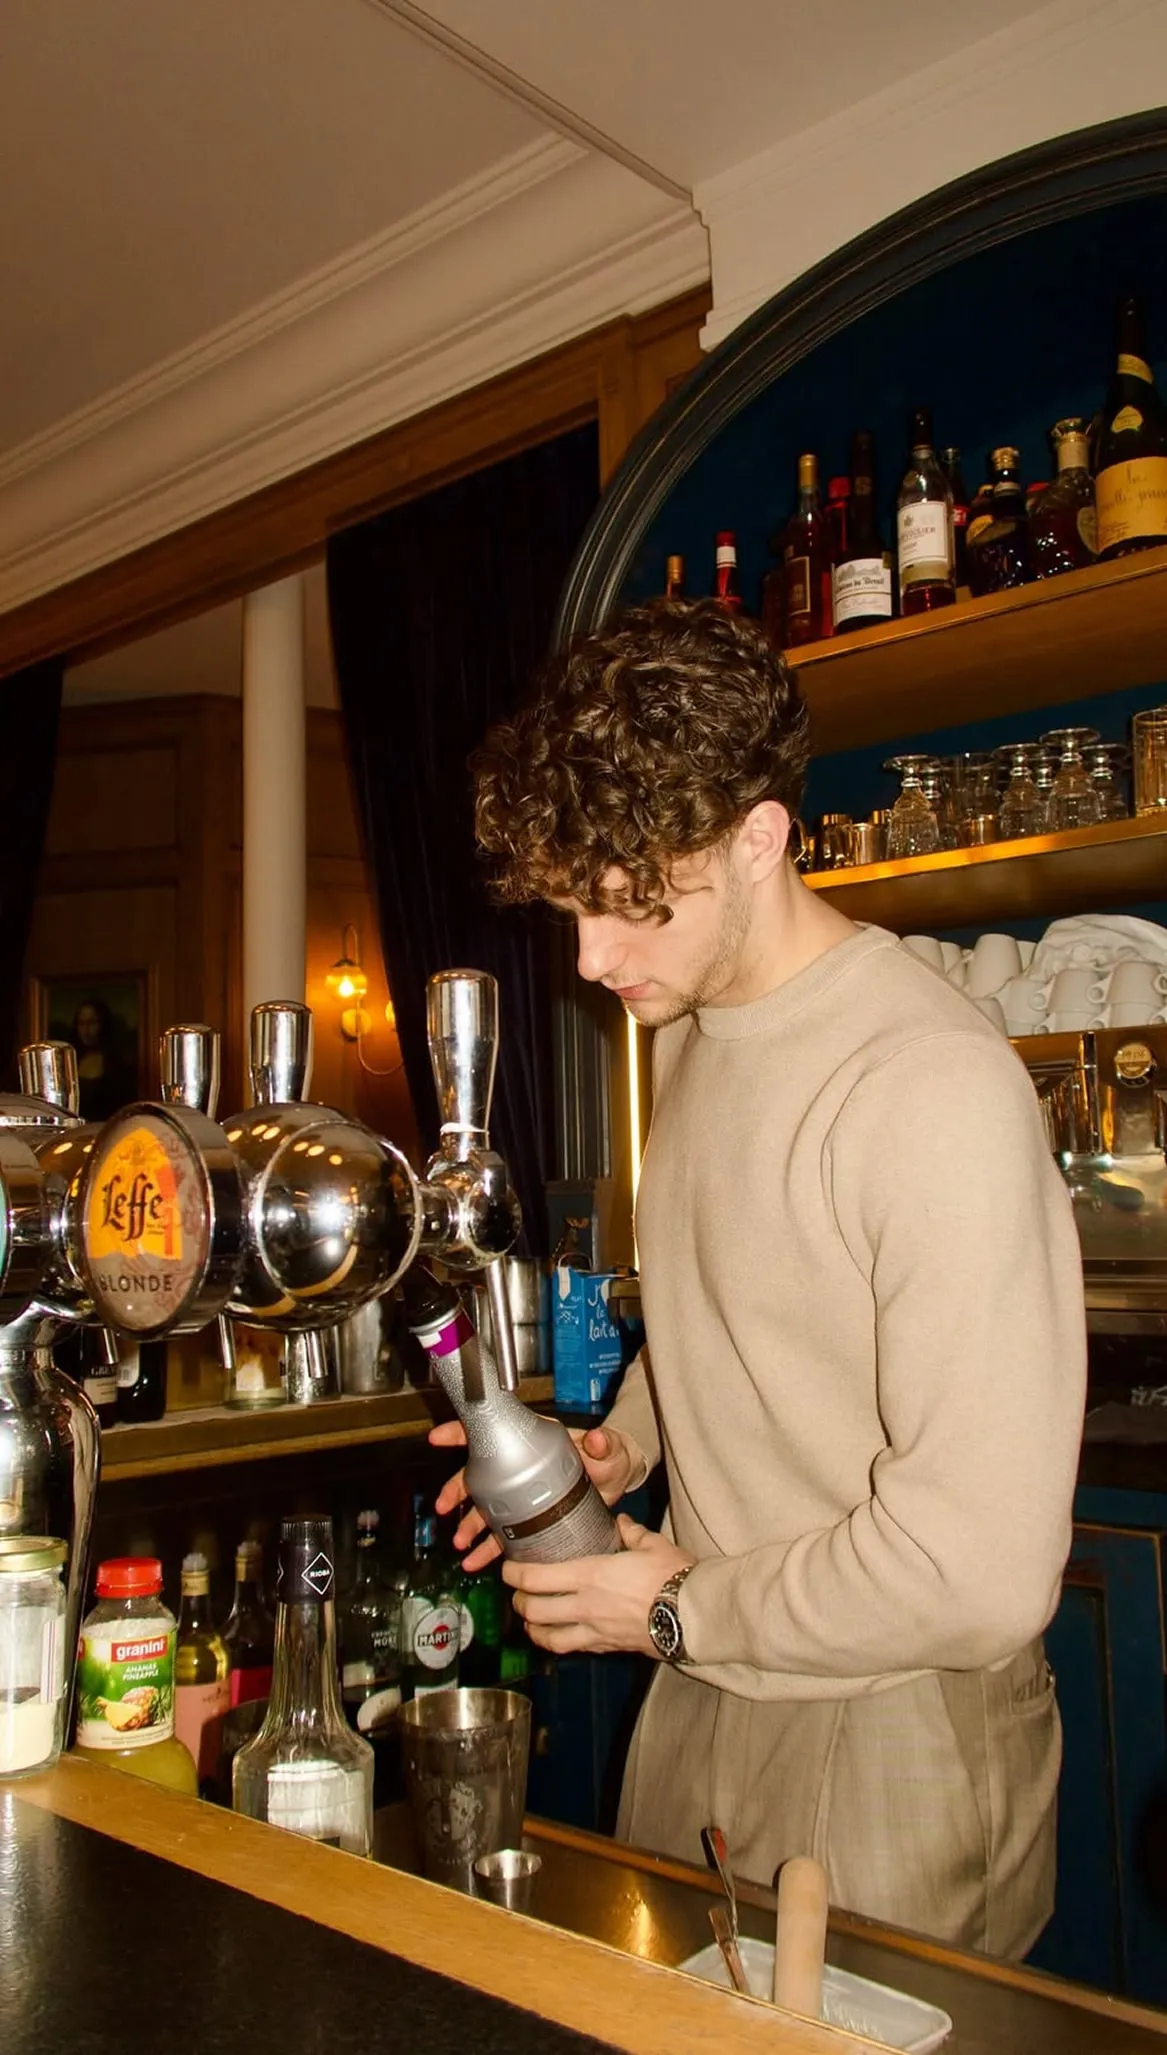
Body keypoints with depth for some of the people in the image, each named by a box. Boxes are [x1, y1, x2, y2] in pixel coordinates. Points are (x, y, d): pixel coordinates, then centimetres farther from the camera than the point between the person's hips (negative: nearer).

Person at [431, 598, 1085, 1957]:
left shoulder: (937, 1089, -27)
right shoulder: (688, 1031, 3)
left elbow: (979, 1568, -28)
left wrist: (681, 1613, -15)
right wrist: (622, 1440, 1)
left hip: (886, 1730, -8)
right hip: (701, 1685, 8)